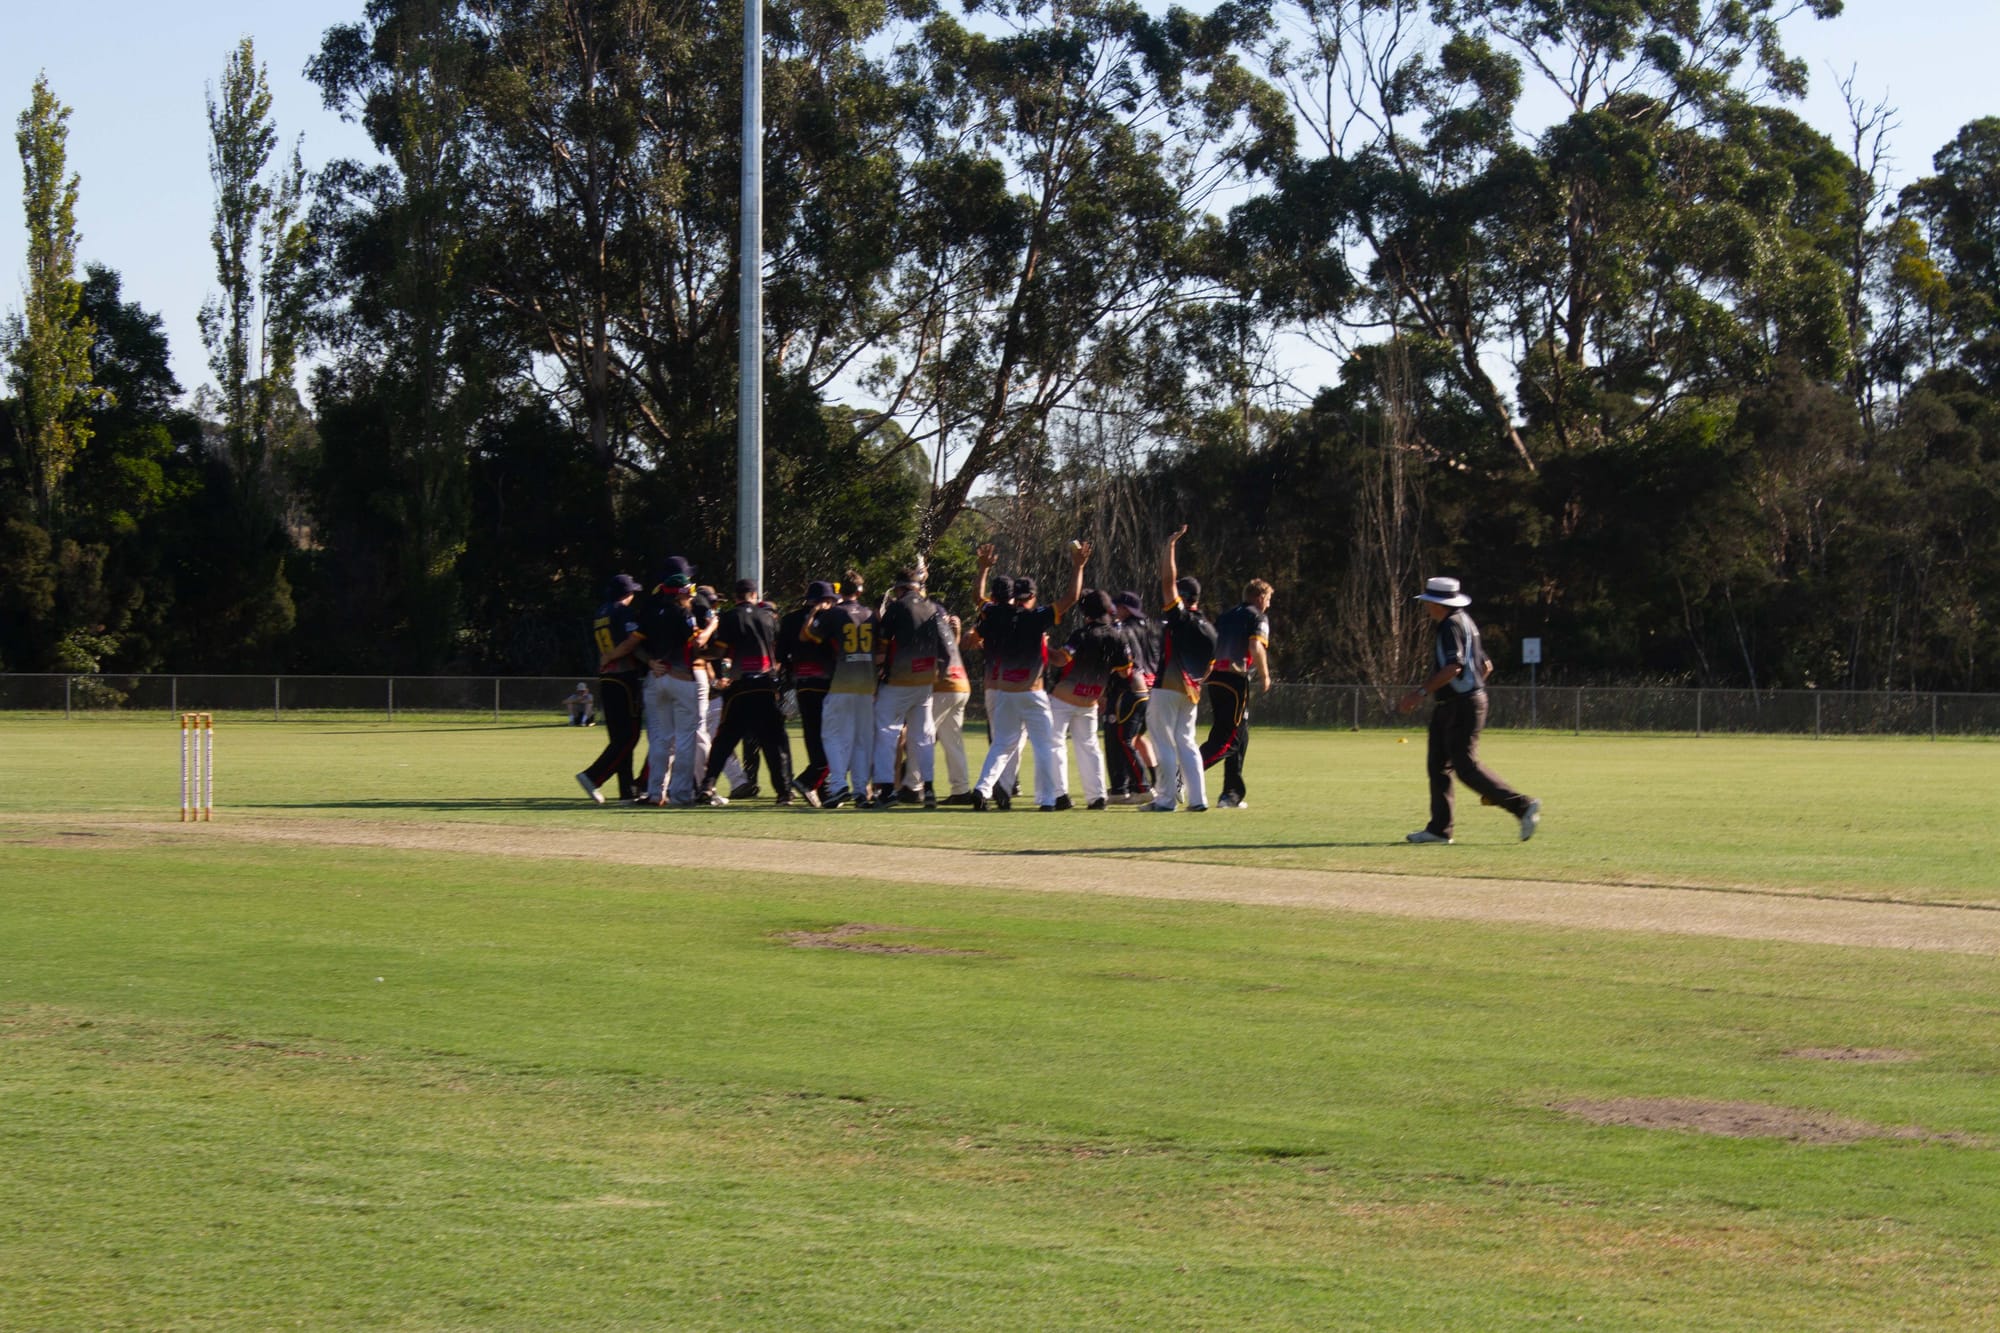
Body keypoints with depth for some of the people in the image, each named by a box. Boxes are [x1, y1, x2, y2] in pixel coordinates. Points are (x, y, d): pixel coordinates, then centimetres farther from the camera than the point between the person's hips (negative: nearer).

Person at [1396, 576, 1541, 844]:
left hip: (1462, 707, -11)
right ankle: (1439, 828, 9)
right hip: (1447, 708, 11)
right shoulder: (1463, 622, 18)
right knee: (1437, 764, 9)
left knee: (1466, 766, -12)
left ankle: (1523, 806, -12)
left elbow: (1453, 668, -28)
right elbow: (1486, 666, 22)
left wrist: (1420, 692, -27)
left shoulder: (1451, 626, -14)